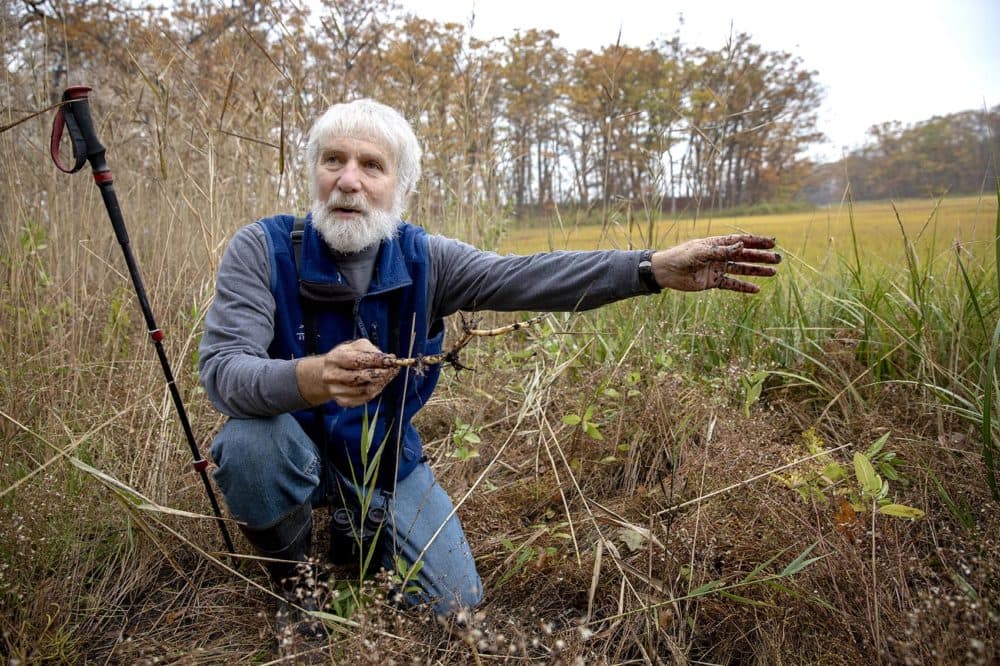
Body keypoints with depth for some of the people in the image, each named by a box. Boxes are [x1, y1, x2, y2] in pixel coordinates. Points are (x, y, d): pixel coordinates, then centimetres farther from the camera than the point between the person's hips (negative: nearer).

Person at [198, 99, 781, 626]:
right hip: (293, 450, -2)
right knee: (251, 444, -37)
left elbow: (526, 277, -23)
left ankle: (358, 528, 30)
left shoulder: (424, 260, -12)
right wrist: (313, 378, -52)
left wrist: (654, 268, -35)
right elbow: (222, 370, -29)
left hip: (387, 460, 3)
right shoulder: (261, 250, -20)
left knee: (456, 605, 1)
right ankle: (292, 572, -4)